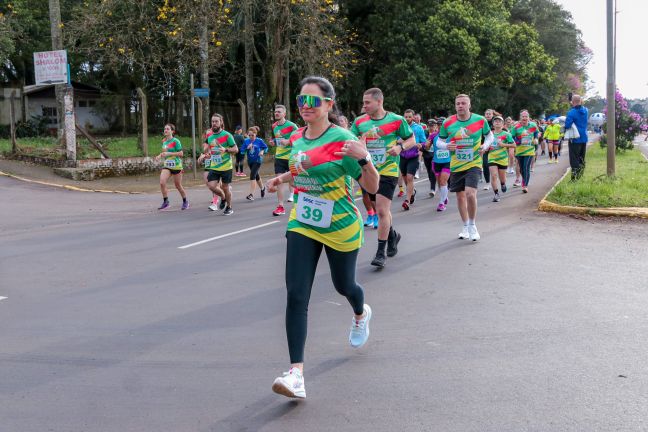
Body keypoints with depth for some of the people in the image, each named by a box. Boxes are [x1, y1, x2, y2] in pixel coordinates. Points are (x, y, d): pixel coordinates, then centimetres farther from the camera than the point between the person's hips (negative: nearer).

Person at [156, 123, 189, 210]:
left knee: (178, 185, 6)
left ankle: (185, 202, 27)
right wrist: (160, 155, 5)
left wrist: (169, 153, -21)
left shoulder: (176, 141, -11)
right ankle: (165, 202, -5)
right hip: (166, 165, 5)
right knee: (162, 182, -16)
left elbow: (181, 153, -14)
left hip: (176, 165, -5)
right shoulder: (164, 141, 9)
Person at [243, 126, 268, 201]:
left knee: (252, 175, -18)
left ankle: (251, 194, -19)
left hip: (257, 161, -5)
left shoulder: (259, 141, -10)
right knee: (256, 176, 20)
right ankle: (262, 188, 46)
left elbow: (266, 147, 3)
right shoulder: (246, 141, -4)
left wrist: (262, 151, -16)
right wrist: (247, 148, -19)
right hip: (250, 161, 5)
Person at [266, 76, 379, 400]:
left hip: (340, 226, -4)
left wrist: (364, 158, -35)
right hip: (303, 224, 4)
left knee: (343, 285, 18)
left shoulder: (342, 139, -17)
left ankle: (361, 315, 57)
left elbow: (372, 187, -18)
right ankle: (296, 373, -11)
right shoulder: (296, 138, 2)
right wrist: (283, 178, 8)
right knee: (296, 295, -10)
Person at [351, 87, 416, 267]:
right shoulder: (360, 121, 3)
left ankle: (381, 252, -2)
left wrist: (400, 147, -16)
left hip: (388, 171, -5)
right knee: (381, 209, 16)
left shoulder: (396, 120, -6)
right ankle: (392, 235, 43)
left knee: (382, 210, -11)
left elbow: (411, 139, 3)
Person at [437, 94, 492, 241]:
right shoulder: (448, 123, -3)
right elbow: (439, 141, 6)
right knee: (460, 196, 11)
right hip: (456, 166, 3)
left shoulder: (480, 120, -4)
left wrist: (485, 146, -8)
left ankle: (472, 226, 3)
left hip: (474, 164, -2)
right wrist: (446, 146, -15)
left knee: (470, 193, -19)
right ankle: (465, 227, 31)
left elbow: (489, 135, 11)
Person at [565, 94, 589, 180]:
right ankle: (580, 176, 22)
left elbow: (567, 125, -25)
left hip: (575, 139, -6)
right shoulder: (585, 110, 4)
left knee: (574, 160, -1)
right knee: (581, 159, 17)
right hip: (584, 138, 6)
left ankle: (575, 178, -2)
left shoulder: (572, 112, -18)